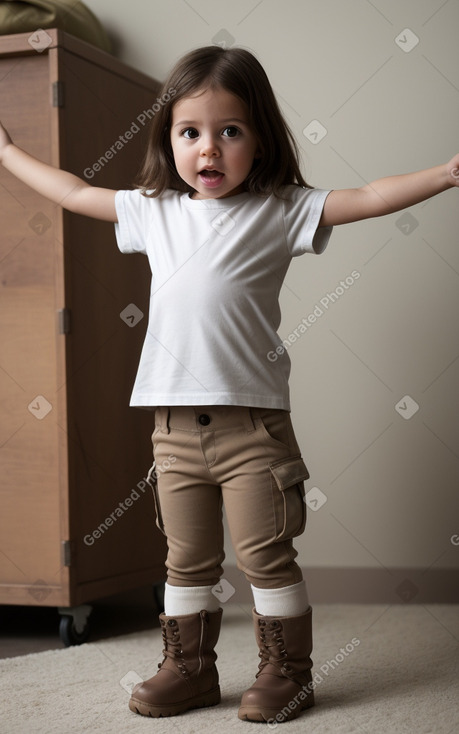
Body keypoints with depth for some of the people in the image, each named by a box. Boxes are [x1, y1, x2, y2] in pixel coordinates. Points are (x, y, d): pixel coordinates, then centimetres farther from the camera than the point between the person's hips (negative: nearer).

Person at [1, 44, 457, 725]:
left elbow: (370, 197, -6)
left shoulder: (280, 211, 0)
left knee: (266, 555, 3)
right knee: (187, 560, 14)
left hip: (251, 419, -4)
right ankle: (188, 668, 27)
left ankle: (286, 672, 18)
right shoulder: (153, 211, 12)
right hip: (175, 421, 4)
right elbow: (76, 193, 24)